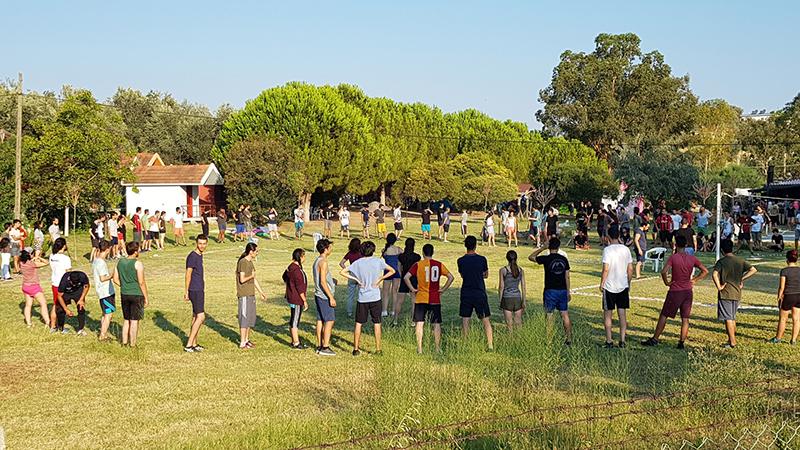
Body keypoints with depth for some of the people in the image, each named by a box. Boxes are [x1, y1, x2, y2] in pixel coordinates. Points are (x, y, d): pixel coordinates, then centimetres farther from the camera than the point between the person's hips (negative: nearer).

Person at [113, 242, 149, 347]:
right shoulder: (138, 264, -14)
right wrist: (146, 297, -7)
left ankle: (124, 341, 24)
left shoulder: (120, 262, 4)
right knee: (134, 321, 3)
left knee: (126, 319, 18)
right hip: (137, 295, -6)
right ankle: (132, 344, 8)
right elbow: (141, 282, -14)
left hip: (124, 295, 6)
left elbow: (116, 279, 7)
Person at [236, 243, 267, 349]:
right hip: (244, 295, -9)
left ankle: (247, 339, 25)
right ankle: (242, 343, 0)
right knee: (244, 318, -5)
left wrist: (261, 292, 21)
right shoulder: (242, 262, -14)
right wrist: (251, 276, -3)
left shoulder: (250, 262, 14)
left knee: (251, 318, 14)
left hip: (251, 294, 9)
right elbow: (242, 279, -19)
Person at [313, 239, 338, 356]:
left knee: (320, 320, 11)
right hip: (325, 296, -9)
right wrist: (331, 297, -19)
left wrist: (331, 279, 15)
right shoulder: (323, 262, -18)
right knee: (329, 321, -5)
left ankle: (319, 346, 16)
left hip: (318, 295, 9)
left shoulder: (317, 261, 12)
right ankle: (325, 348, -4)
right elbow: (323, 282, -22)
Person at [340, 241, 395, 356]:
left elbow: (343, 272, -4)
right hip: (375, 297, 0)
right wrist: (380, 279, -1)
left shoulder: (358, 263, -1)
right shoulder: (378, 261, -3)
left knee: (358, 324, 9)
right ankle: (378, 349, 9)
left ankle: (356, 349, 11)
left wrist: (356, 280, -2)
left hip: (362, 298, 1)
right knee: (377, 324, 7)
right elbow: (392, 271, -1)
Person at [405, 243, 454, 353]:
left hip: (421, 299, -1)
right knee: (436, 324, 8)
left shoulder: (418, 264, -4)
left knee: (419, 323, 3)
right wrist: (443, 289, 3)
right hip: (435, 299, 1)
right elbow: (451, 277, -2)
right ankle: (438, 348, 10)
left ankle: (419, 349, 0)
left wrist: (412, 289, -2)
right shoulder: (439, 265, 2)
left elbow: (406, 277, -12)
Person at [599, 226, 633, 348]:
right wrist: (628, 283, 16)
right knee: (622, 314, 9)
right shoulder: (626, 249, 2)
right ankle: (622, 341, 10)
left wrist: (602, 283, -6)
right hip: (623, 286, 4)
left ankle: (609, 341, 8)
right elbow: (630, 269, 4)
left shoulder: (607, 250, -13)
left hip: (610, 287, -4)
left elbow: (606, 269, -17)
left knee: (608, 314, 6)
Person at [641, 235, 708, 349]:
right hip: (688, 291, 4)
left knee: (664, 316, 5)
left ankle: (655, 339, 8)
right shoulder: (692, 258, 1)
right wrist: (694, 280, 8)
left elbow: (664, 271, -23)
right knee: (685, 319, 8)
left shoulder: (673, 257, -11)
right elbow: (705, 271, 5)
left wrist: (666, 282, -8)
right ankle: (682, 343, 8)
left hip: (675, 292, -4)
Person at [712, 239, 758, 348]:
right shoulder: (740, 261, 4)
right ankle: (732, 339, 23)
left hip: (725, 293, -5)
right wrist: (742, 279, 1)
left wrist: (719, 287, -14)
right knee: (732, 317, 18)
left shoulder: (721, 261, -10)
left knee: (728, 318, 0)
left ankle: (732, 342, 0)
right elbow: (753, 270, -2)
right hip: (737, 293, 5)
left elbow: (714, 275, -24)